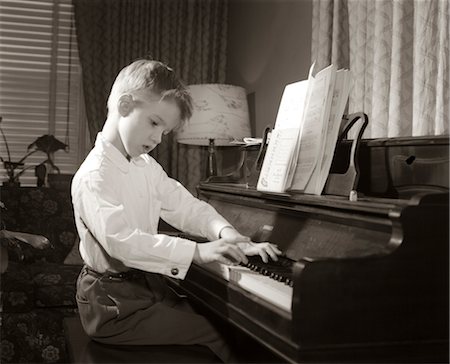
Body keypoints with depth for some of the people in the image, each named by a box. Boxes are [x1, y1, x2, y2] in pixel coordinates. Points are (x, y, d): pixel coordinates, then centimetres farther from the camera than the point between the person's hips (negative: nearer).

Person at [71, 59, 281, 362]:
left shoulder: (147, 167, 11)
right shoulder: (94, 175, -19)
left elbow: (184, 205, 5)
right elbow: (120, 240, -31)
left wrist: (225, 233, -15)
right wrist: (196, 251, -35)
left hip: (147, 282, 9)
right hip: (112, 300, -8)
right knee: (211, 336, -14)